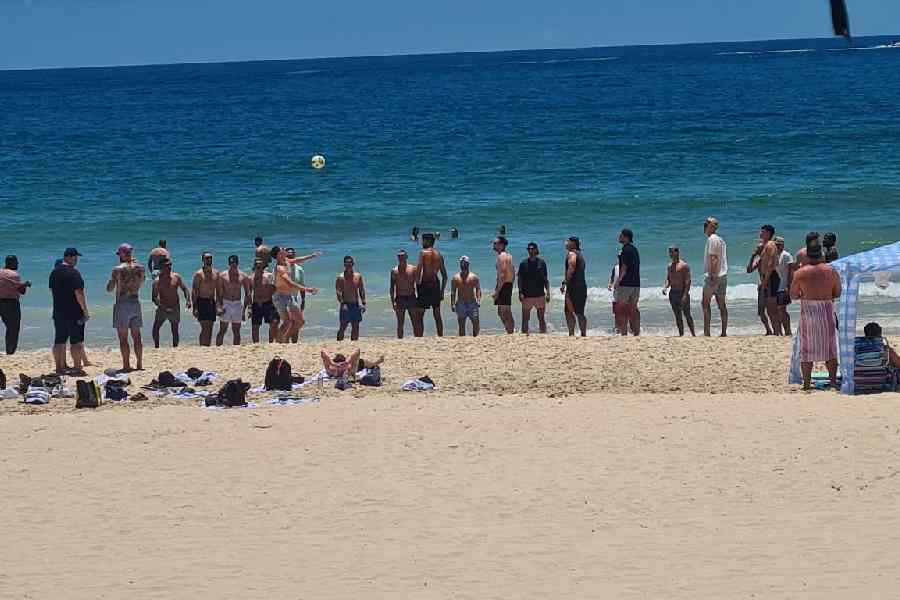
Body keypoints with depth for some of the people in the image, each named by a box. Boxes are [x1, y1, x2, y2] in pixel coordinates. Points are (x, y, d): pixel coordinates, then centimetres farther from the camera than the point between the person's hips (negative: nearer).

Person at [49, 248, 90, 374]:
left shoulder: (54, 272, 10)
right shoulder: (73, 273, -15)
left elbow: (52, 290, 19)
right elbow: (79, 293, -18)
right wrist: (85, 310, -13)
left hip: (58, 312, 7)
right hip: (74, 313, -7)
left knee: (59, 340, 10)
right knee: (76, 341, -3)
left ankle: (60, 367, 13)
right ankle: (77, 367, -4)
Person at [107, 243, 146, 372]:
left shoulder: (118, 269, -11)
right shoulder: (140, 267, 2)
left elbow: (109, 289, -7)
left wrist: (112, 279, 12)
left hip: (122, 304, -5)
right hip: (135, 302, 5)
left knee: (123, 338, -1)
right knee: (136, 336, 11)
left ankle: (126, 365, -3)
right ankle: (139, 364, 12)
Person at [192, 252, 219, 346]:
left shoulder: (215, 273, 11)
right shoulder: (199, 274, -6)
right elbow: (194, 291, -9)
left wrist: (218, 305, 11)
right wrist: (195, 308, -16)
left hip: (212, 302, 6)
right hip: (202, 302, -6)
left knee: (210, 329, 6)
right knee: (205, 328, -13)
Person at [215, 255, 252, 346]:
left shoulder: (243, 276, 3)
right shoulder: (222, 276, 0)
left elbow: (247, 293, 6)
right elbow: (219, 293, -2)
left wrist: (245, 308, 0)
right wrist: (219, 306, -13)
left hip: (238, 304, 2)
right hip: (225, 303, -2)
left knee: (236, 332, 5)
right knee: (222, 330, -2)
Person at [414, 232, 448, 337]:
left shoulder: (423, 253, -6)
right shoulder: (439, 255, 11)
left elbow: (418, 269, -17)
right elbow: (444, 276, 13)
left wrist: (417, 284, -13)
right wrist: (442, 291, 19)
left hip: (425, 285, -5)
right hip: (436, 285, 6)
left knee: (419, 315, -2)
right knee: (437, 315, 14)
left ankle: (419, 337, -9)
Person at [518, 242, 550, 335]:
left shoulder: (541, 263, 6)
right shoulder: (523, 263, 3)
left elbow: (546, 279, 9)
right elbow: (520, 279, 2)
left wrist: (548, 293, 2)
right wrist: (520, 293, -8)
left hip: (540, 295, 1)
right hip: (527, 296, -1)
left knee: (542, 318, 3)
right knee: (525, 318, 1)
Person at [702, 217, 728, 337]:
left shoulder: (712, 239, -10)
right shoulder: (721, 240, 18)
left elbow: (713, 258, -19)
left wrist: (712, 275, -23)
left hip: (713, 276, -9)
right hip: (723, 276, 9)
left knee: (705, 303, -6)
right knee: (722, 305, 7)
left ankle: (706, 332, -12)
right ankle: (724, 332, 5)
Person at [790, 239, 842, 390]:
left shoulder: (800, 273, -5)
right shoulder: (831, 271, 0)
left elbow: (793, 295, 1)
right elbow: (837, 293, 7)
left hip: (808, 311, -2)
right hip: (827, 312, 2)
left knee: (806, 349, 5)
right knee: (830, 348, 11)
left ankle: (806, 383, 3)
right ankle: (833, 380, 8)